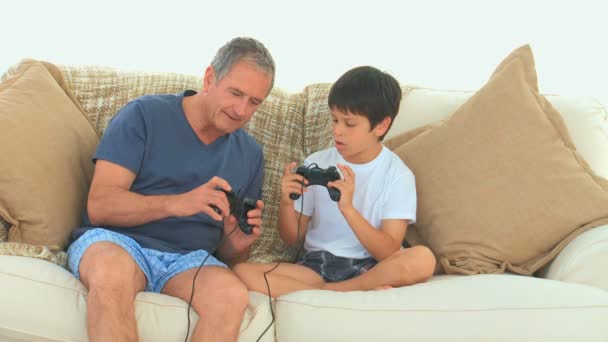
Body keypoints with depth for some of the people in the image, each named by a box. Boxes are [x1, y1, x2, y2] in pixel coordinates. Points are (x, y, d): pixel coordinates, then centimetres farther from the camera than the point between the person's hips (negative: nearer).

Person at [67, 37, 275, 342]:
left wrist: (236, 243, -6)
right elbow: (99, 206, -8)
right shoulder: (144, 115, 1)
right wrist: (176, 203, -23)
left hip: (189, 259, 3)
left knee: (233, 295, -32)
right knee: (113, 272, -39)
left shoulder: (250, 154, 15)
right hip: (116, 242, -3)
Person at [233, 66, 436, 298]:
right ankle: (363, 291, -19)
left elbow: (388, 254, -12)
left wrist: (348, 207, -25)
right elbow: (291, 238, 9)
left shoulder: (397, 175, -4)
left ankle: (320, 290, -20)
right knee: (243, 272, -23)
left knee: (423, 259, -34)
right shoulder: (316, 164, 4)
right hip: (316, 265, 3)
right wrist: (287, 202, -12)